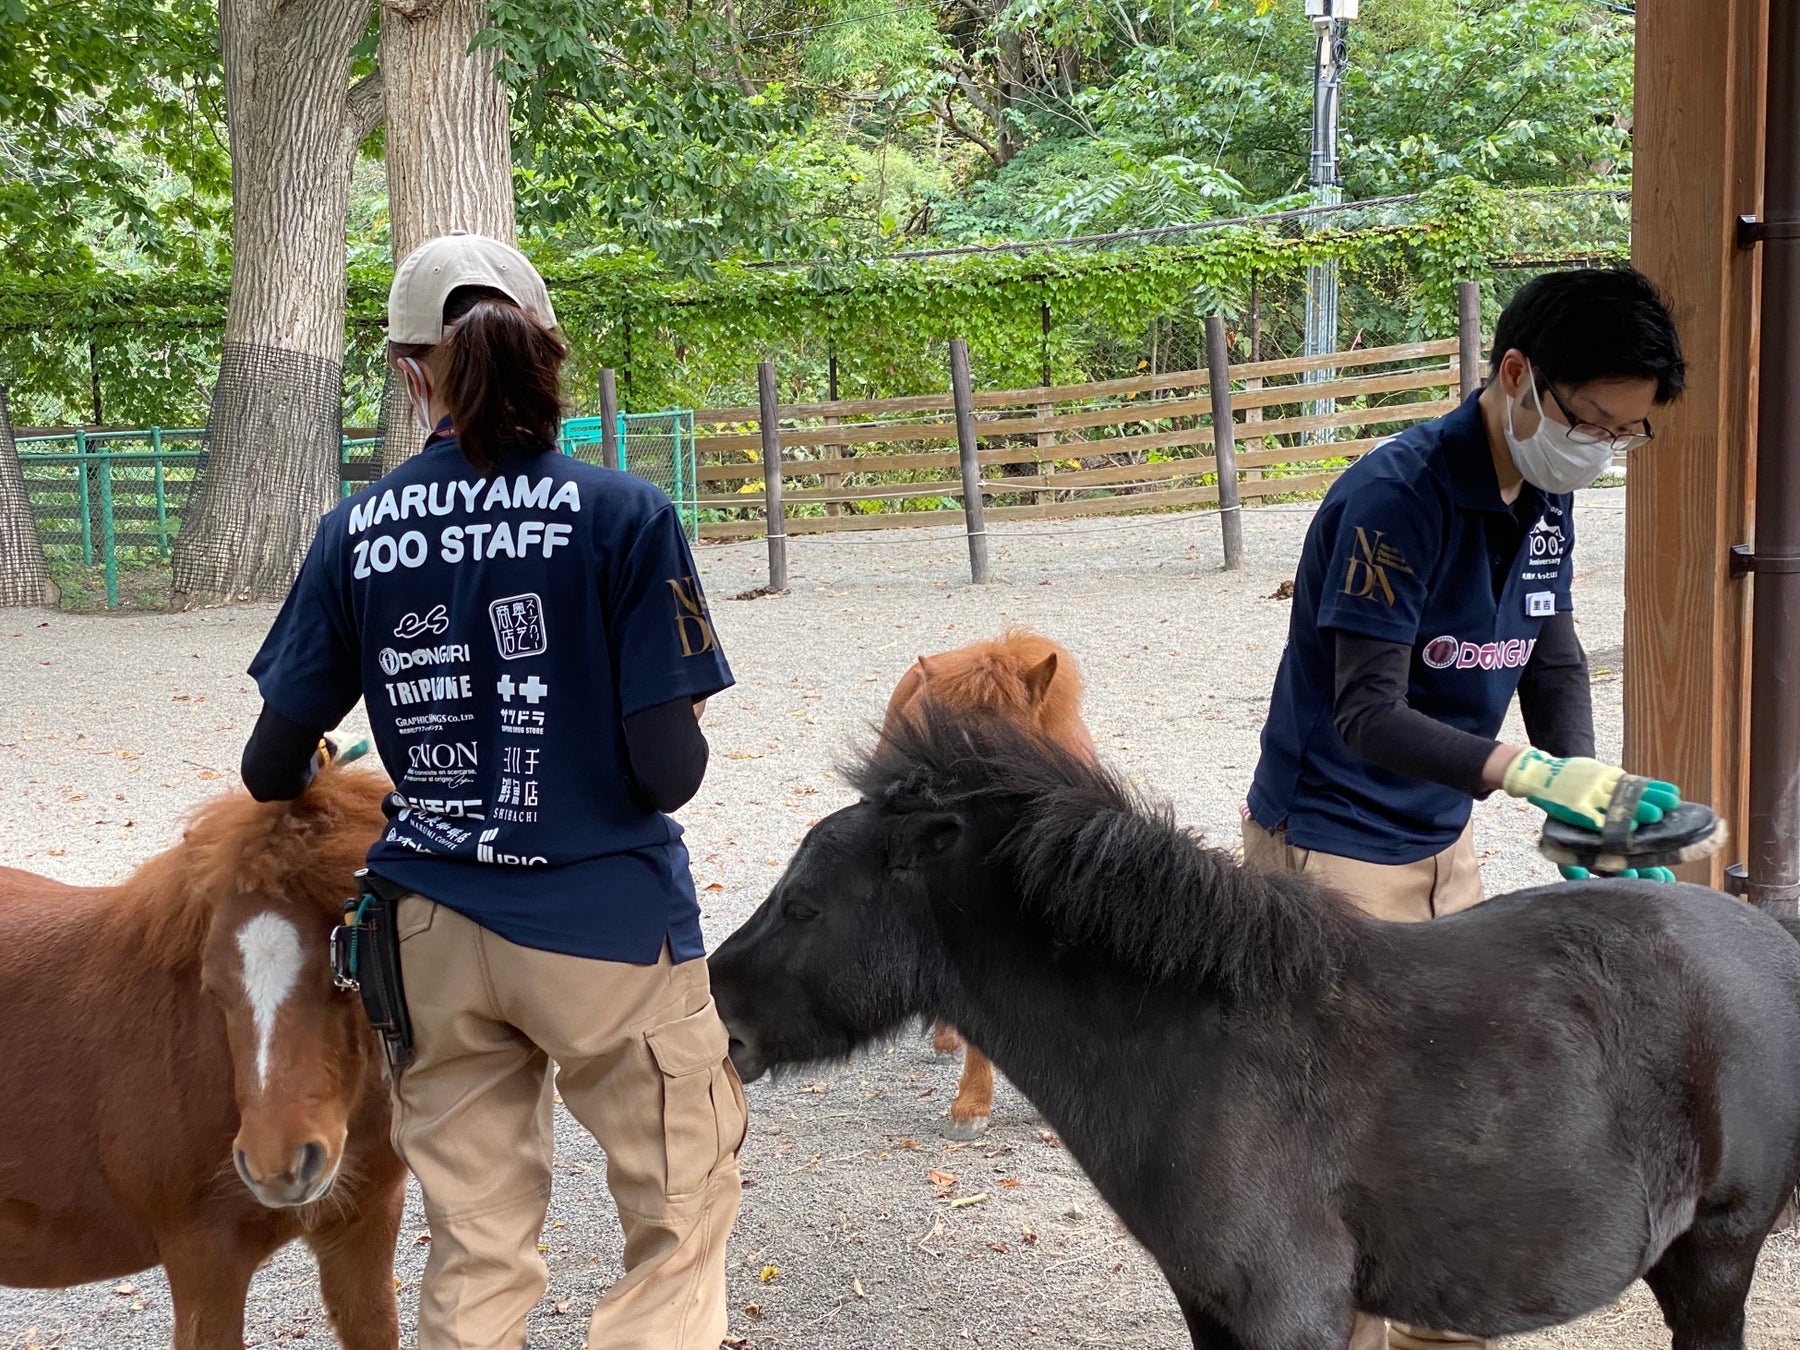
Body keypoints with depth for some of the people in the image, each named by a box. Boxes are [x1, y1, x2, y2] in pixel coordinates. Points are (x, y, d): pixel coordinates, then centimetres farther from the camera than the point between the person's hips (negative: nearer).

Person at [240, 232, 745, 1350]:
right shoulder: (624, 516, -12)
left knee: (476, 1249, 16)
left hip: (435, 934, 4)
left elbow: (277, 765, 0)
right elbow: (668, 769, -15)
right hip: (607, 922, -3)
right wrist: (688, 743, 8)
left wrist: (298, 786, 23)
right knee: (685, 1213, 13)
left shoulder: (360, 530, -2)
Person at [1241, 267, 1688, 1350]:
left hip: (1445, 839, 8)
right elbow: (1368, 712, -28)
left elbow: (1554, 660, 8)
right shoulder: (1397, 496, -26)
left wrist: (1588, 796, -10)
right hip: (1334, 849, -8)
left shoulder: (1547, 500, 1)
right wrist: (1522, 770, -40)